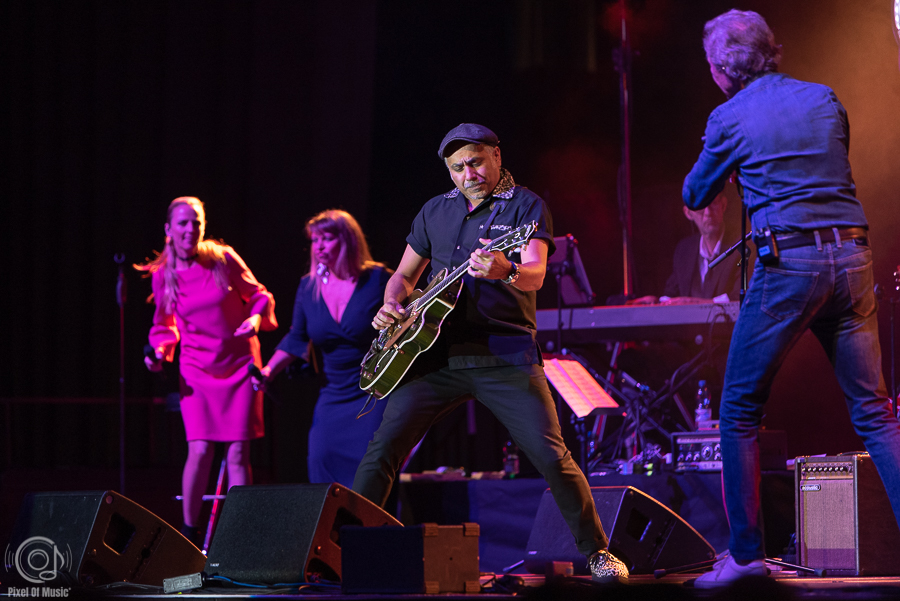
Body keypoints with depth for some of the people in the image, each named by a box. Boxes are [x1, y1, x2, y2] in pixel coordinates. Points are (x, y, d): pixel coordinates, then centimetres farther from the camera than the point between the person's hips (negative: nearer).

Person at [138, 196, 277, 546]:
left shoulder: (223, 259, -6)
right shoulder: (162, 277, 0)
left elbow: (259, 295, 5)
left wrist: (255, 317, -16)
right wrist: (160, 350, -6)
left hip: (239, 366, 0)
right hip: (197, 371, 0)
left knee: (238, 454, -3)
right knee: (200, 451, -12)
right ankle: (189, 533, 3)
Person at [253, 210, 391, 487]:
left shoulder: (377, 280, -9)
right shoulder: (309, 287, 5)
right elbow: (296, 339, 14)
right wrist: (269, 371, 1)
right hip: (334, 395, 5)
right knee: (321, 459, -7)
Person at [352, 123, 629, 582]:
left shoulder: (525, 206, 1)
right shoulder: (434, 212, 16)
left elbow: (535, 273, -16)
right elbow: (405, 275, 25)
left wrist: (506, 272, -39)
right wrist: (391, 306, 2)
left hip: (505, 355, -4)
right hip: (436, 353, 4)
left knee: (550, 455, -11)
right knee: (382, 448, -6)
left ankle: (596, 552, 4)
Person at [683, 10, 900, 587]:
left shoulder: (730, 119, 0)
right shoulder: (825, 99, 12)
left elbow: (696, 196, 14)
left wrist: (721, 173, 32)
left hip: (788, 264, -4)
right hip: (853, 258, 5)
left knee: (741, 412, 6)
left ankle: (746, 553, 4)